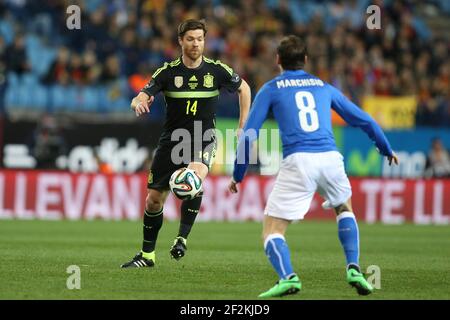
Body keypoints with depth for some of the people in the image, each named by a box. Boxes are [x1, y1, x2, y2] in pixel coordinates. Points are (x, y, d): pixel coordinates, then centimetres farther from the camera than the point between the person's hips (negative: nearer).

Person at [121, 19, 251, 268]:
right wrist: (138, 103, -36)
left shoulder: (217, 70, -6)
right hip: (171, 141, 2)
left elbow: (243, 88, 12)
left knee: (196, 175, -34)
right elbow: (139, 99, -11)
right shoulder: (168, 72, -6)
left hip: (203, 140, -2)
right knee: (154, 199, 3)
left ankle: (182, 237, -24)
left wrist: (243, 126, 7)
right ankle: (147, 255, 22)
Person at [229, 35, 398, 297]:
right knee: (344, 208, 33)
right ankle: (354, 268, 15)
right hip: (330, 158, 3)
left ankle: (288, 277, -25)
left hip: (298, 162, -3)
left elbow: (249, 135, 7)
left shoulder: (271, 89, 13)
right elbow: (363, 120, 27)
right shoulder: (324, 87, 22)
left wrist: (237, 176, 16)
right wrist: (386, 149, 42)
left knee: (272, 231, 3)